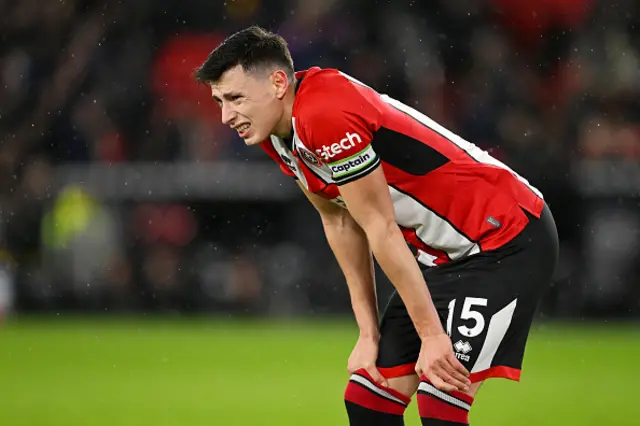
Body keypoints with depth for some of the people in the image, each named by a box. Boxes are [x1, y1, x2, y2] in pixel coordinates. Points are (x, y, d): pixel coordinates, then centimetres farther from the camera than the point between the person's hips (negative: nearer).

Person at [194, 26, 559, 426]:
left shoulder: (326, 117, -26)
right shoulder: (274, 130, 3)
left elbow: (382, 230, -23)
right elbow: (340, 223, 10)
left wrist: (432, 334, -18)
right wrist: (369, 332, 7)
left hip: (507, 242, -10)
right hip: (440, 254, 10)